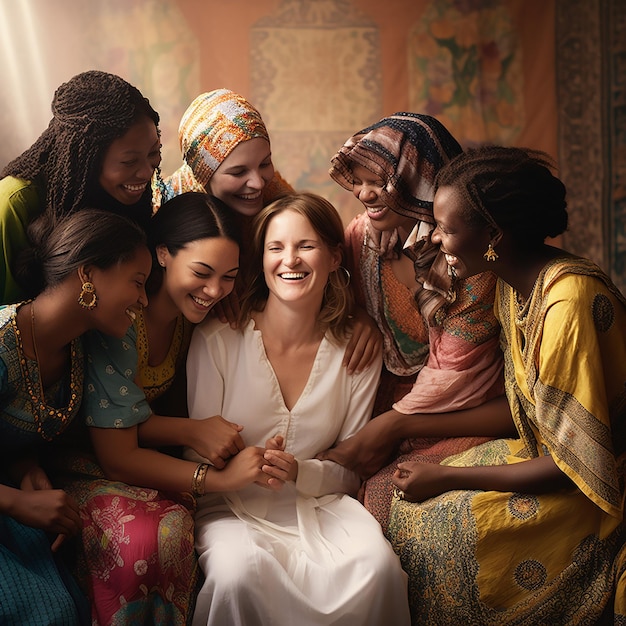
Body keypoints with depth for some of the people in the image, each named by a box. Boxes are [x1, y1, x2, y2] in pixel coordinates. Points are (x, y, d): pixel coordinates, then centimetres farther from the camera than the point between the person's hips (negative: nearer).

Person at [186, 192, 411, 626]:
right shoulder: (217, 339, -5)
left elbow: (351, 470, 5)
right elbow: (195, 457, 0)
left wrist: (300, 472, -17)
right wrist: (232, 470, -24)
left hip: (318, 505, 2)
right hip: (233, 508, -2)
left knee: (377, 566, -29)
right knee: (240, 572, -35)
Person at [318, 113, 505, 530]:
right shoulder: (365, 233, 1)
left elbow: (455, 371, -16)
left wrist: (381, 431, -13)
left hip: (460, 415, -6)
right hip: (390, 398, 6)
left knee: (386, 497, -23)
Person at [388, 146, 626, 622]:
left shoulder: (570, 301, -28)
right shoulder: (513, 283, 0)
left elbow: (575, 464, -25)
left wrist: (448, 478, -20)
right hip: (544, 452, 9)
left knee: (427, 526, -17)